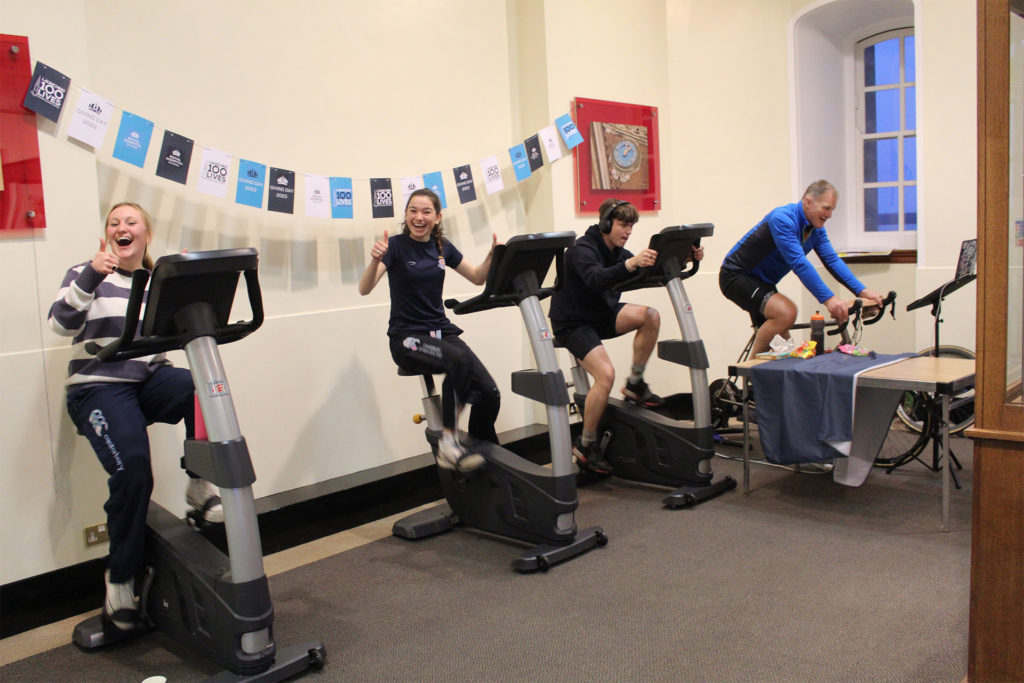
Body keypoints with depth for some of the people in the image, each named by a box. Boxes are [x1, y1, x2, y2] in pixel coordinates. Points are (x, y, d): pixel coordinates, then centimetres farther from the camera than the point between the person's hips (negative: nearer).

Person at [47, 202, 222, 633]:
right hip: (99, 387, -3)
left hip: (150, 380, 3)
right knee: (132, 469, -25)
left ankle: (200, 485, -14)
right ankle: (121, 578, -6)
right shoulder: (87, 275, 7)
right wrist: (90, 277, -23)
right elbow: (60, 324, -9)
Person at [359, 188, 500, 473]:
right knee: (460, 360, -36)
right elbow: (364, 289, -19)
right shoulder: (396, 245, -6)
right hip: (407, 337, -5)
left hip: (441, 331, 5)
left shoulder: (442, 247, 9)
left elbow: (477, 278, 18)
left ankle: (485, 453, 6)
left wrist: (492, 255, -1)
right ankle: (448, 444, -25)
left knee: (489, 392, -17)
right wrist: (376, 259, -38)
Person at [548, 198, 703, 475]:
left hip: (601, 315, 7)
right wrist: (631, 264, -55)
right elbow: (596, 279, -39)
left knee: (650, 316, -17)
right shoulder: (582, 250, -18)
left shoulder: (618, 253, 7)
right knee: (606, 374, -26)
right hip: (573, 323, -7)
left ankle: (635, 384, -1)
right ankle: (585, 446, -10)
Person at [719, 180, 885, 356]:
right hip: (736, 276, -10)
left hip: (763, 282, 10)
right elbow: (798, 263, -34)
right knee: (786, 312, -30)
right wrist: (828, 299, -39)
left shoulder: (816, 229, 1)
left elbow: (833, 261, -1)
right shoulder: (782, 219, -26)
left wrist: (862, 291, -13)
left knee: (782, 344, 10)